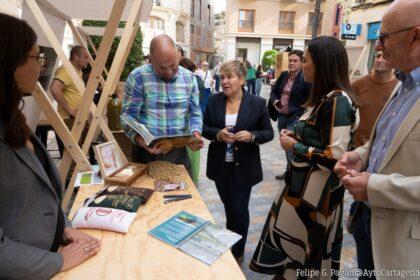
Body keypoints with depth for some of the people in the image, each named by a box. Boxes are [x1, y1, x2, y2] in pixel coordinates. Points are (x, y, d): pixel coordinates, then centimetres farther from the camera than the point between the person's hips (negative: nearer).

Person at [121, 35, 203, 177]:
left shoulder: (189, 78, 3)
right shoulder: (138, 77, -8)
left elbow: (194, 114, 7)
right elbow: (128, 115, -9)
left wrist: (195, 133, -13)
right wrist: (140, 139, -27)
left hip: (178, 152, 3)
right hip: (146, 152, -2)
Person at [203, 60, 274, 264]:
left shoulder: (257, 103, -8)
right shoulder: (214, 101, 0)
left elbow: (269, 133, -3)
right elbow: (204, 128, 3)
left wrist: (252, 136, -22)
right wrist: (217, 134, -18)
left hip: (243, 167, -3)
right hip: (220, 166, 3)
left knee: (239, 211, 4)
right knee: (229, 207, 21)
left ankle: (237, 253, 30)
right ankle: (230, 244, 47)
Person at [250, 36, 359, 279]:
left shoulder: (337, 100, -21)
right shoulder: (325, 96, 8)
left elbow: (335, 158, -26)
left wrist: (294, 146, -16)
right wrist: (296, 136, 3)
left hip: (317, 189, -9)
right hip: (303, 182, 9)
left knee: (302, 243, 11)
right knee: (288, 235, 21)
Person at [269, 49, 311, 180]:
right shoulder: (283, 75, 7)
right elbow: (273, 91, 13)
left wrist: (300, 112, -17)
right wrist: (275, 101, -7)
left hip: (295, 118, -7)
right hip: (281, 116, 7)